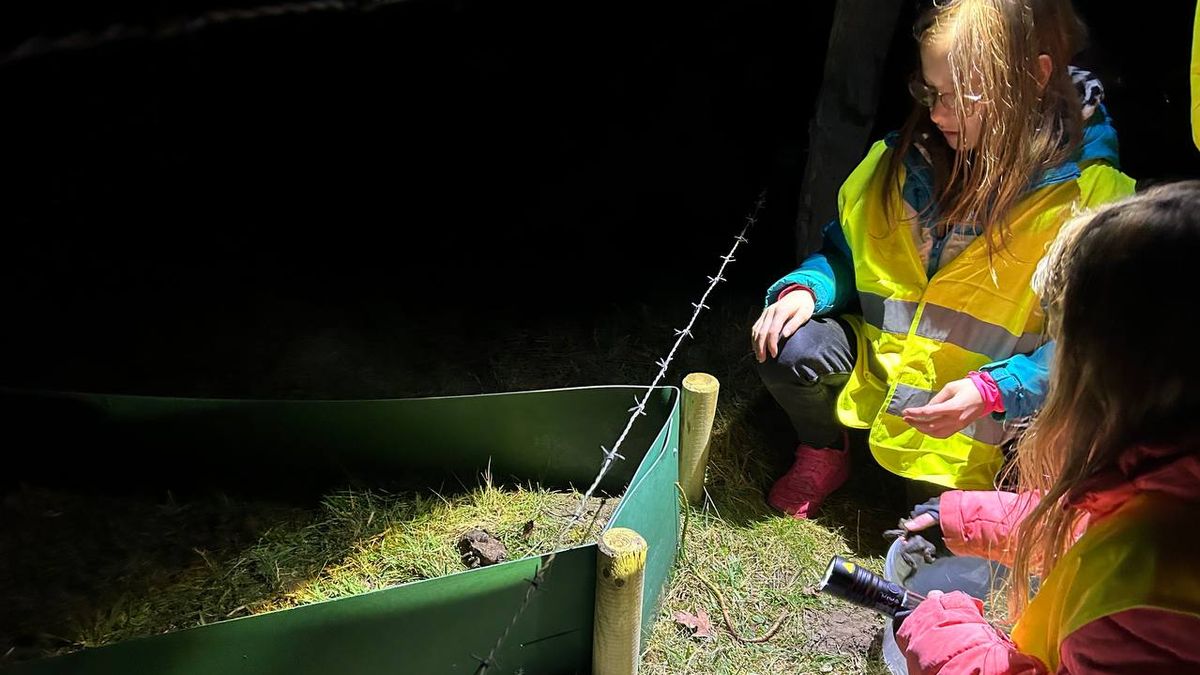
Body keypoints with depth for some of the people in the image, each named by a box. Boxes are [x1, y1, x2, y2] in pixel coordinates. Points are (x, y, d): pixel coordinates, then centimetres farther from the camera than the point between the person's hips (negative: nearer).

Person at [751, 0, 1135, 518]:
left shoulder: (1090, 195, -16)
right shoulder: (912, 154, -3)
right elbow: (846, 246, 8)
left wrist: (992, 391, -29)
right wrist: (806, 288, -13)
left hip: (985, 412, -3)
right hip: (881, 361, 4)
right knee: (788, 347, -23)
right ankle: (823, 451, 10)